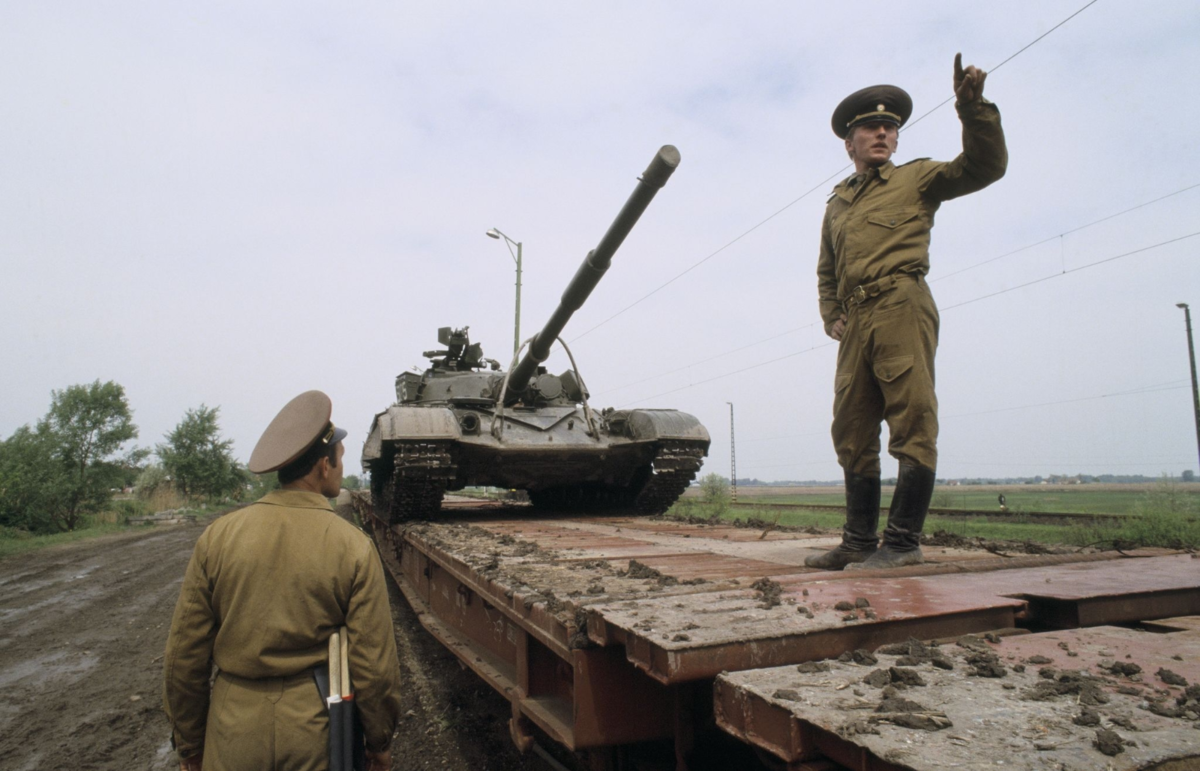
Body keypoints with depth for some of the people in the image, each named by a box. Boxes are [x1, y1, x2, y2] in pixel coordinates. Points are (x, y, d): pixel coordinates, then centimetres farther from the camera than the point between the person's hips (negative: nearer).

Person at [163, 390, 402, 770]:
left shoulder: (219, 535, -7)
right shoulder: (354, 546, -13)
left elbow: (183, 658, -1)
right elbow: (375, 667, -10)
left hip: (234, 733, 2)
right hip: (318, 730, -1)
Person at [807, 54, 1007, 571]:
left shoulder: (916, 179, 12)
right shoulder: (837, 203, 25)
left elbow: (985, 166, -4)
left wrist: (971, 106, -15)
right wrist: (831, 317, 17)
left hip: (901, 310, -6)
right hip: (855, 325, 6)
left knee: (912, 425, -8)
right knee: (852, 435, 5)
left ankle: (903, 542, -4)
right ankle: (860, 543, 12)